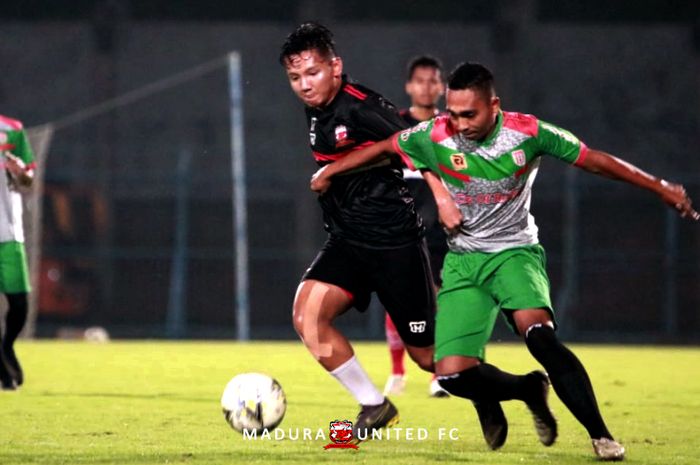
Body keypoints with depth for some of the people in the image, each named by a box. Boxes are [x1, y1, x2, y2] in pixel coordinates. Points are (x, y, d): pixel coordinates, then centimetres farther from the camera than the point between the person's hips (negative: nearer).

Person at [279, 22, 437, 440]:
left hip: (395, 241, -7)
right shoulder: (316, 111, 6)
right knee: (307, 314, -17)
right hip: (347, 241, 7)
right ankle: (374, 407, -2)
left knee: (428, 355, -1)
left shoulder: (361, 107, -17)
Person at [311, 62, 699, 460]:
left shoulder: (528, 133, -15)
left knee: (539, 334, -33)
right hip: (463, 259, 3)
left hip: (516, 252, -3)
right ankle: (527, 389, 17)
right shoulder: (435, 136, -12)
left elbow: (595, 160, -8)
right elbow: (383, 149, 7)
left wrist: (660, 188, -7)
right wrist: (329, 172, 17)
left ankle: (601, 435, -25)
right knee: (453, 374, -14)